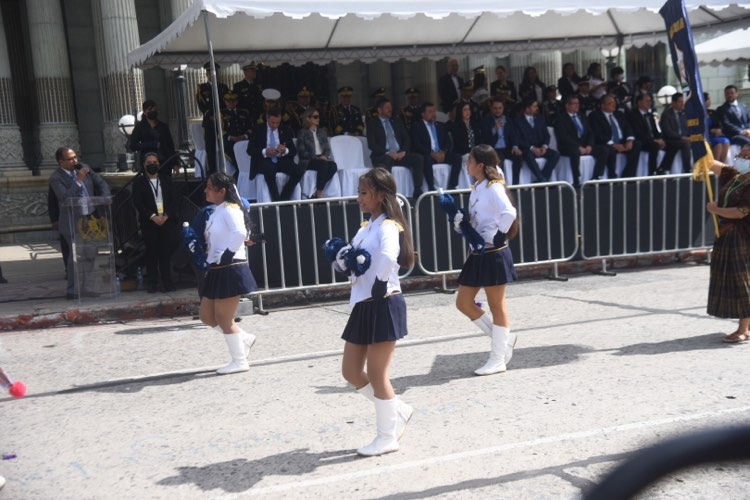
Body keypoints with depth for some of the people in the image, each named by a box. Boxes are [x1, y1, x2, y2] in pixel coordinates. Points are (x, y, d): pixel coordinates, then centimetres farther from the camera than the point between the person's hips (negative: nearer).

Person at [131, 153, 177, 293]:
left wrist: (166, 215, -8)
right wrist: (153, 217, -12)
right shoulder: (139, 181, 5)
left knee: (166, 252, -3)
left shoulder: (166, 180, 13)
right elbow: (137, 202, -3)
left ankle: (167, 283, 1)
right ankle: (152, 284, 4)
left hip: (167, 221, 2)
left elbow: (172, 200, 8)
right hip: (149, 223, -2)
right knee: (151, 253, -1)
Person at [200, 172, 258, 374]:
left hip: (230, 270, -10)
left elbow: (240, 232, -32)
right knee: (207, 316, 14)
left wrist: (225, 257, -24)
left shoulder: (229, 209, -14)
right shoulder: (217, 211, 14)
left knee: (223, 319, 0)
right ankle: (244, 338, 28)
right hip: (216, 271, 10)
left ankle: (239, 361, 15)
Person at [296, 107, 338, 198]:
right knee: (323, 165, -36)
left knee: (333, 165, -29)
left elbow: (327, 149, 15)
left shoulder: (322, 131, 20)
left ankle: (317, 193, -27)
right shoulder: (302, 133, 3)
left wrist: (325, 156, -9)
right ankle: (319, 194, -31)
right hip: (308, 161, -5)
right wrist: (317, 157, -16)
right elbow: (302, 152, -6)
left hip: (322, 159, 5)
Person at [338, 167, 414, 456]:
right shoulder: (365, 228, 13)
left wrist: (378, 289, -23)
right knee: (350, 371, 12)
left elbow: (388, 259, -36)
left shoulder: (387, 226, -15)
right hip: (363, 305, 9)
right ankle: (397, 411, 30)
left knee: (376, 374, 0)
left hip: (383, 305, -9)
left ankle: (387, 437, 17)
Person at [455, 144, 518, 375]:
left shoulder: (493, 188, -15)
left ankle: (498, 360, 14)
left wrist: (498, 237, -22)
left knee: (497, 306, 2)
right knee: (463, 303, 10)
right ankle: (504, 339, 24)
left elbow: (509, 213, -30)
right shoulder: (477, 188, 12)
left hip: (494, 254, -9)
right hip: (477, 254, 9)